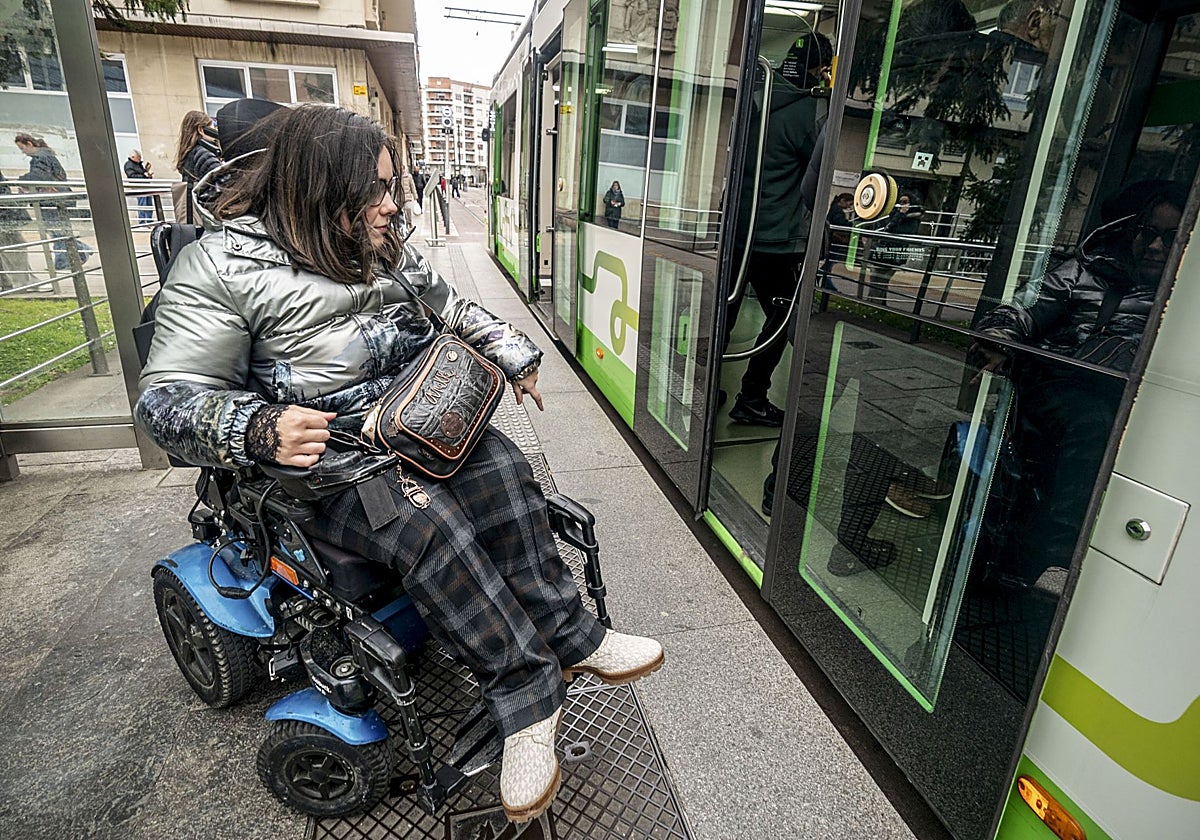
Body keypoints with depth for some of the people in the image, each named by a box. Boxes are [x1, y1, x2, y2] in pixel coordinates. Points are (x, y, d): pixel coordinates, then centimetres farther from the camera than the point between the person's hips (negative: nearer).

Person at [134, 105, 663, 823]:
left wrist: (515, 356, 16)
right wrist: (263, 431, -30)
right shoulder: (222, 265, -9)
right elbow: (170, 397, -12)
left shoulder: (384, 247, 11)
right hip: (326, 457, -5)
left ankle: (571, 637, -13)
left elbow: (454, 308, 24)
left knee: (502, 472, -22)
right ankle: (530, 692, -19)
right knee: (426, 521, -32)